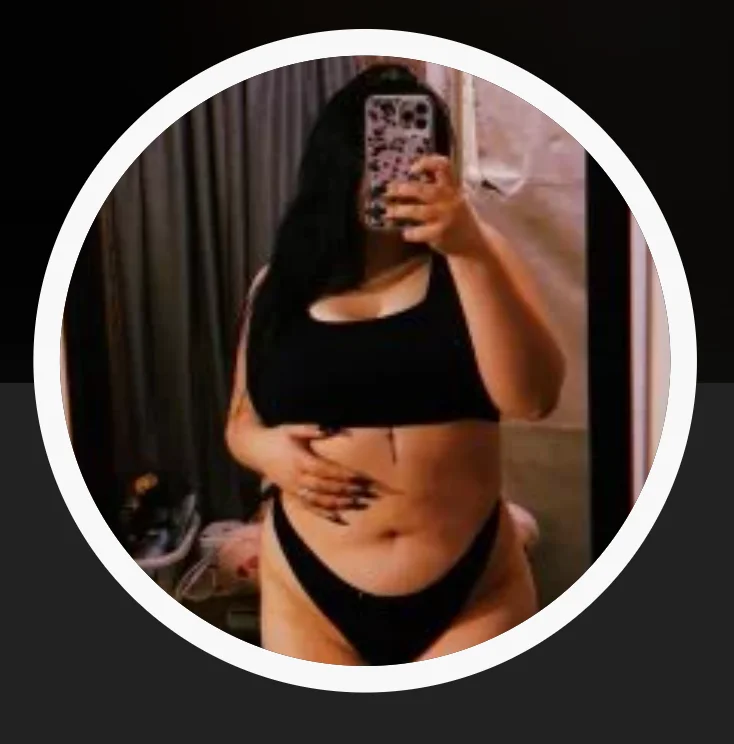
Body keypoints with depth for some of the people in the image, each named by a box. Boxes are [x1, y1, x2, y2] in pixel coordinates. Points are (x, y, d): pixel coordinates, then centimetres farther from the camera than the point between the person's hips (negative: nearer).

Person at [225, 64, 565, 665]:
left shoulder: (474, 252, -2)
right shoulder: (284, 281, 2)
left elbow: (533, 398, -16)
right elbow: (241, 422, 12)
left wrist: (470, 251, -25)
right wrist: (264, 449, -10)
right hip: (309, 596, 2)